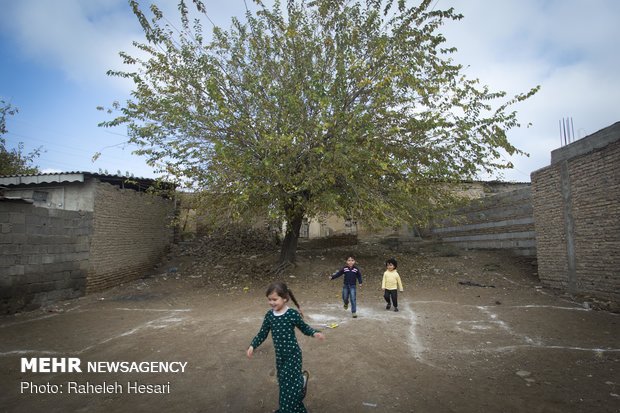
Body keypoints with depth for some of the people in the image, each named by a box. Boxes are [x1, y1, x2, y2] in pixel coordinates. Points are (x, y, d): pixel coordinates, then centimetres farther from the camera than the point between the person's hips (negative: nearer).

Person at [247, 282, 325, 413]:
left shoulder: (293, 314, -18)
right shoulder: (269, 315, -4)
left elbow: (304, 328, -5)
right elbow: (262, 333, 7)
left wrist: (315, 333, -22)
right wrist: (252, 346, -2)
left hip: (293, 355, -5)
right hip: (279, 355, 5)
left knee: (289, 384, -6)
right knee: (283, 383, 15)